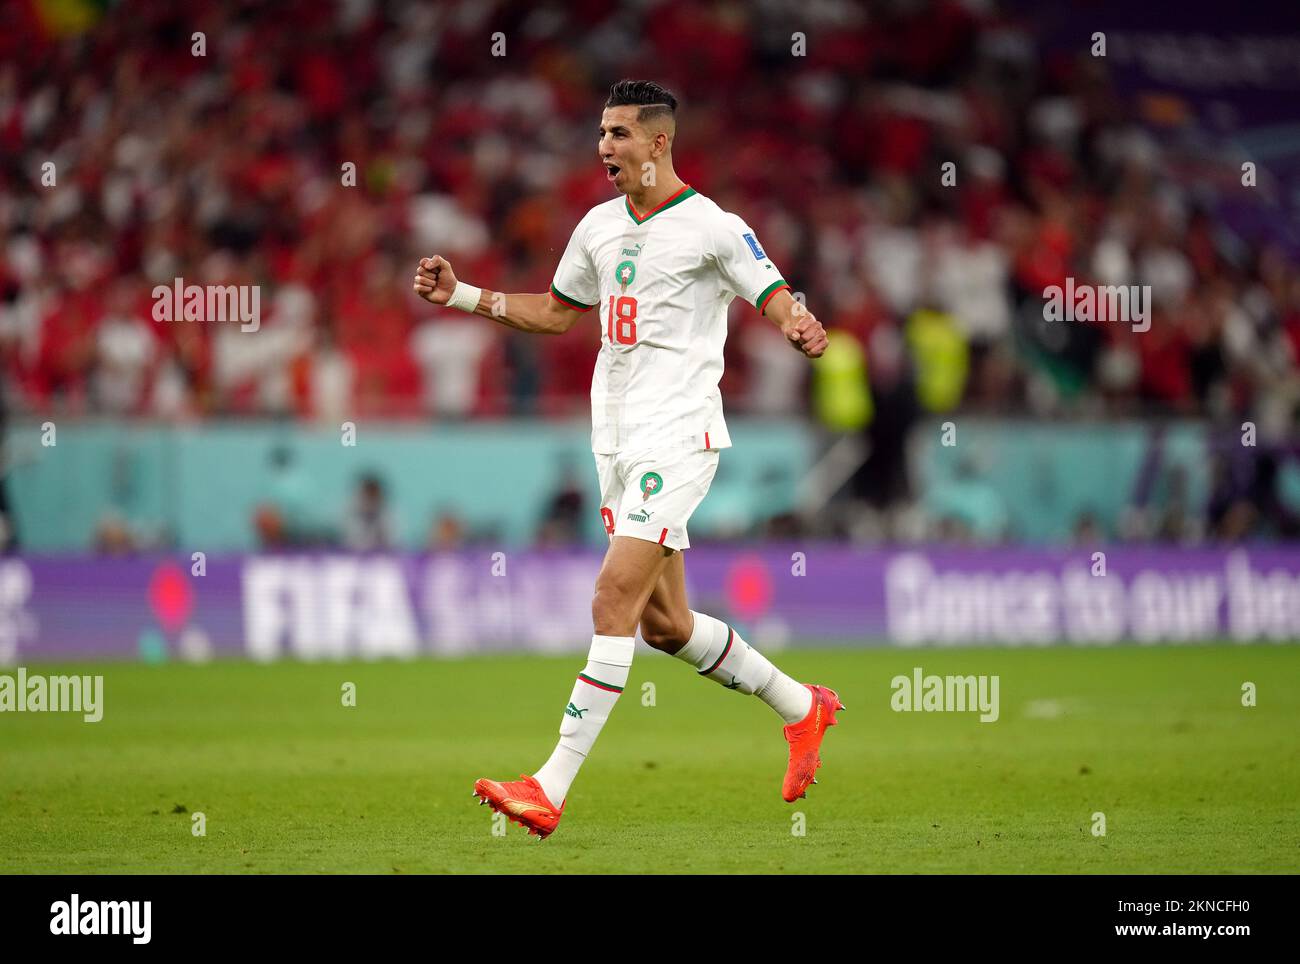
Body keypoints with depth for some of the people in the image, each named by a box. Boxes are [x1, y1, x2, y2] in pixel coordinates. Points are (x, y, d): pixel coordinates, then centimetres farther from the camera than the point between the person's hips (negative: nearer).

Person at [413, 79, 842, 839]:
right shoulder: (599, 226, 13)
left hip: (678, 437, -8)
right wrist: (460, 295, 17)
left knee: (615, 600, -16)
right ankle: (802, 708, 31)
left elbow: (781, 303, -10)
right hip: (618, 440, 8)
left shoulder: (713, 228, -8)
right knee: (663, 622, 11)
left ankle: (551, 790, -20)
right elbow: (556, 312, 26)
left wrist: (801, 329, -33)